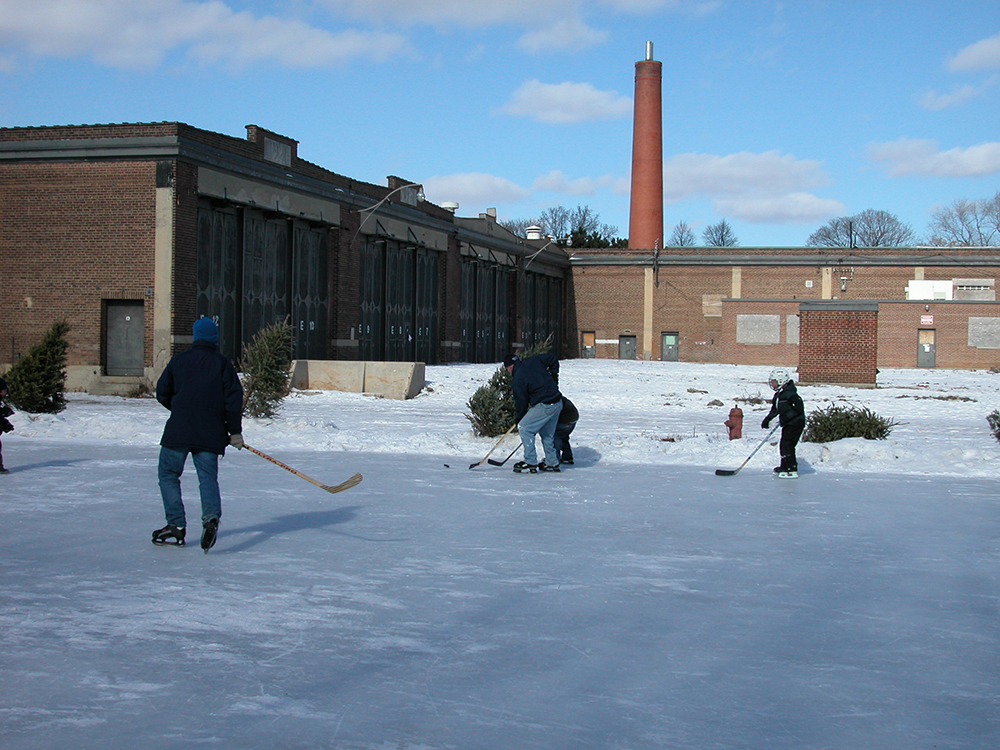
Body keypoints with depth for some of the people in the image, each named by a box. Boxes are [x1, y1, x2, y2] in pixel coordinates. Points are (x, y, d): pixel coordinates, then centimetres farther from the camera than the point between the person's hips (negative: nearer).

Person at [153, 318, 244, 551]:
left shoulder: (179, 360, 5)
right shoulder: (223, 363, 4)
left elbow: (162, 393, 10)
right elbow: (233, 398, -2)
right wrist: (235, 431, 3)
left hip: (178, 430, -1)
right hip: (210, 433, 1)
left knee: (168, 474, 11)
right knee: (208, 477, 4)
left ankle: (176, 526, 4)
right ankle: (211, 517, -23)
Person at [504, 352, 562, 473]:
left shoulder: (517, 380, -11)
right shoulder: (533, 361, 7)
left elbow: (521, 401, -6)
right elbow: (552, 358, 15)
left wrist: (518, 419, 8)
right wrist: (553, 375, 21)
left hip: (544, 406, -8)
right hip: (558, 403, 8)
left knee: (524, 428, -1)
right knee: (547, 434, 20)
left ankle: (530, 463, -2)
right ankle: (552, 463, 26)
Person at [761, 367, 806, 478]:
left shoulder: (790, 394, -19)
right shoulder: (779, 394, 13)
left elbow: (799, 408, -23)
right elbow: (775, 409, 24)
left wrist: (787, 417, -23)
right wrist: (768, 419, 17)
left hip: (795, 424, -10)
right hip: (788, 424, 10)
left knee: (787, 445, -14)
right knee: (783, 445, 15)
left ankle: (792, 470, -12)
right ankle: (785, 467, 28)